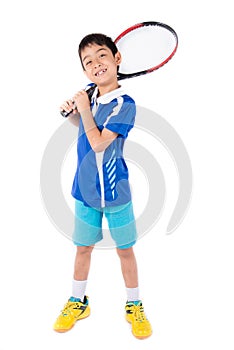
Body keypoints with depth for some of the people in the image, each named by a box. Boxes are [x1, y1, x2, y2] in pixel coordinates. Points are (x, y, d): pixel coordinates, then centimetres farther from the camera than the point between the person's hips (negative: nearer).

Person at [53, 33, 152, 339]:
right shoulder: (90, 95, 1)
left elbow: (98, 143, -23)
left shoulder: (124, 104, -16)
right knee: (83, 247, 17)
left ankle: (134, 306, 32)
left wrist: (84, 108, -16)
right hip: (85, 189, 5)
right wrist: (72, 112, 2)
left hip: (114, 192, -5)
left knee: (125, 249, 11)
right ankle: (77, 302, 37)